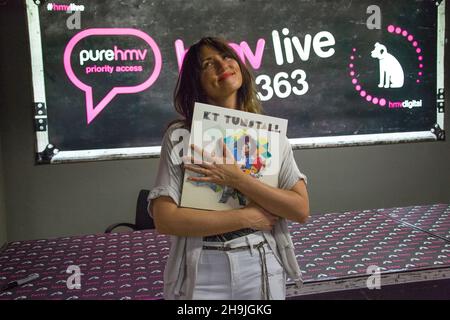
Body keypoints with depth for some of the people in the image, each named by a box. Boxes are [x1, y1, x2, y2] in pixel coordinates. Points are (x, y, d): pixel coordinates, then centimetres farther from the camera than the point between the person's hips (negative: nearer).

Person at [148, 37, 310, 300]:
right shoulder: (180, 136, -7)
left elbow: (301, 210, -7)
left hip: (262, 268, 2)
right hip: (202, 273, -2)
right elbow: (165, 219, -14)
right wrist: (246, 217, -14)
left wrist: (238, 180, -17)